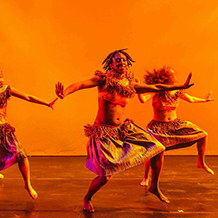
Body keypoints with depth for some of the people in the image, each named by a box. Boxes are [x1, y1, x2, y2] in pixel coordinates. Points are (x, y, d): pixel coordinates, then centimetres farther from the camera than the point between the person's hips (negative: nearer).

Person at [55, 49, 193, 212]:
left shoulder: (130, 85, 6)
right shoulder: (103, 79, -7)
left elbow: (156, 88, 14)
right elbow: (80, 84, -21)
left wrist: (181, 87, 14)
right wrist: (64, 93, -42)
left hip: (124, 129, 6)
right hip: (104, 133, -6)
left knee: (158, 149, 5)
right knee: (105, 176, -15)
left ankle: (154, 187, 28)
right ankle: (87, 199, 19)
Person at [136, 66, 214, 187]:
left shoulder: (177, 92, -3)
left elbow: (191, 99, 16)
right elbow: (143, 100, -34)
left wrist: (204, 100, 26)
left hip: (175, 124, 5)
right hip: (158, 126, -5)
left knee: (203, 135, 2)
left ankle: (201, 162, 25)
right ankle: (146, 178, -2)